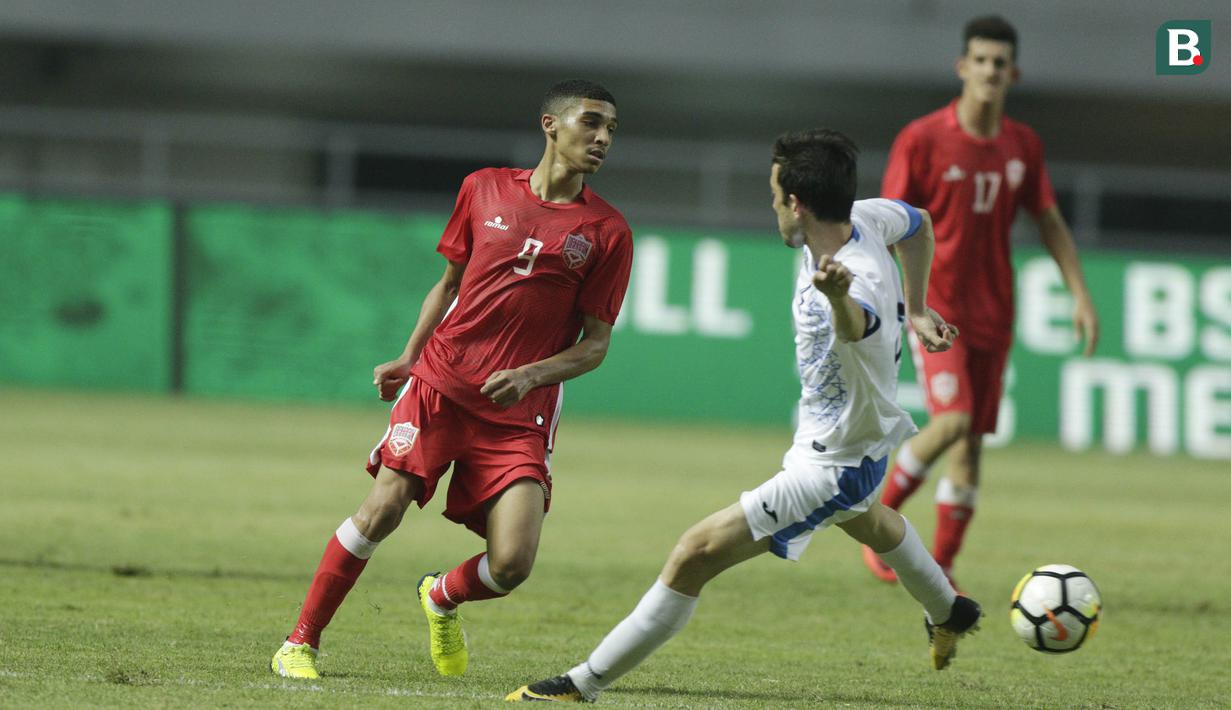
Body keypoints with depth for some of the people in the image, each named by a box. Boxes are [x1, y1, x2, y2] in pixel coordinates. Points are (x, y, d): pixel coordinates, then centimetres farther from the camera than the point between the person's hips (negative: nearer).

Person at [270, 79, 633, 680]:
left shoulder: (607, 231, 0)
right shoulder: (484, 189, 6)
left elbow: (595, 343, 1)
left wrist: (530, 375, -14)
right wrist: (409, 357, 12)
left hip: (521, 413, -1)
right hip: (441, 383, 1)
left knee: (512, 563, -11)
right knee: (381, 510, -12)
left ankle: (443, 597, 25)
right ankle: (300, 642, 5)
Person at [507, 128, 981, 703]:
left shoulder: (860, 282, -40)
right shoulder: (864, 218, -14)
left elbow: (858, 325, -66)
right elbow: (917, 223, 10)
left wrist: (839, 296, -88)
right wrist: (915, 309, 16)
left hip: (829, 469, -11)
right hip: (864, 440, 11)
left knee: (697, 552, -16)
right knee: (866, 521, 42)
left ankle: (584, 683, -11)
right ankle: (948, 614, 70)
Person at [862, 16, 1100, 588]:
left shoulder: (1022, 145, 6)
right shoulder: (922, 139, -9)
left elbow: (1050, 222, 13)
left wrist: (1080, 295, 4)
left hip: (992, 312, 5)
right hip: (935, 305, -5)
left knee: (973, 439, 5)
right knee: (952, 419, -22)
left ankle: (941, 569, 13)